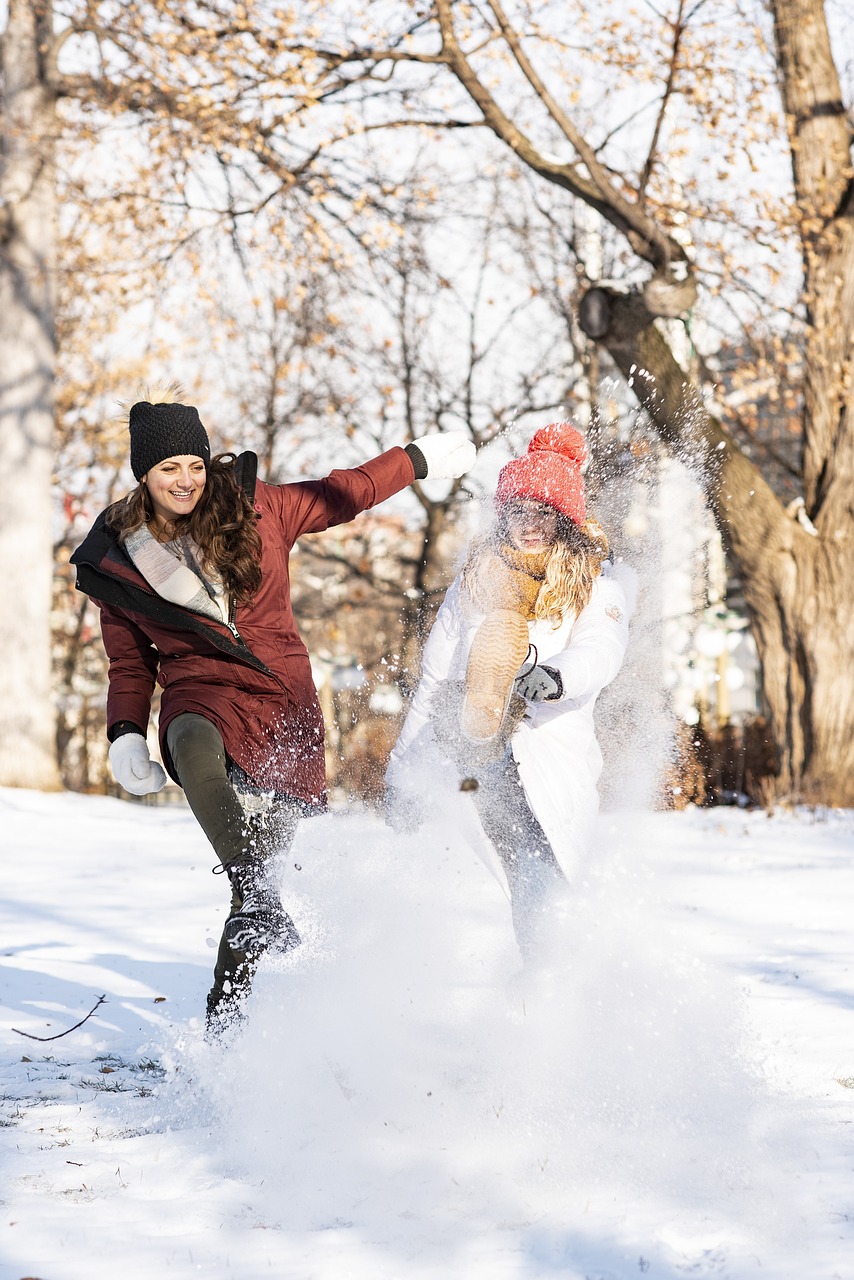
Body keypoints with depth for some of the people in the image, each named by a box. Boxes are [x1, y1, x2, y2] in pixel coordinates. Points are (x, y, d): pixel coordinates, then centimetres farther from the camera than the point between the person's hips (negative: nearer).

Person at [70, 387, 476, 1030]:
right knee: (196, 748, -39)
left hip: (287, 705, 2)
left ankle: (226, 1007, 18)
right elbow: (130, 666, 15)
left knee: (269, 859, 1)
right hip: (203, 694, -1)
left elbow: (340, 495, 19)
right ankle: (265, 908, -51)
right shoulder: (117, 561, 4)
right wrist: (125, 736, -2)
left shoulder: (255, 507, 2)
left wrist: (418, 458, 26)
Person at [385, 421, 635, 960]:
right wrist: (406, 776, 22)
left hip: (555, 749, -3)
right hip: (471, 755, 3)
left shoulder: (599, 583, 9)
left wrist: (556, 677, -34)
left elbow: (601, 651, -11)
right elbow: (435, 682, 22)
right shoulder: (478, 578, 18)